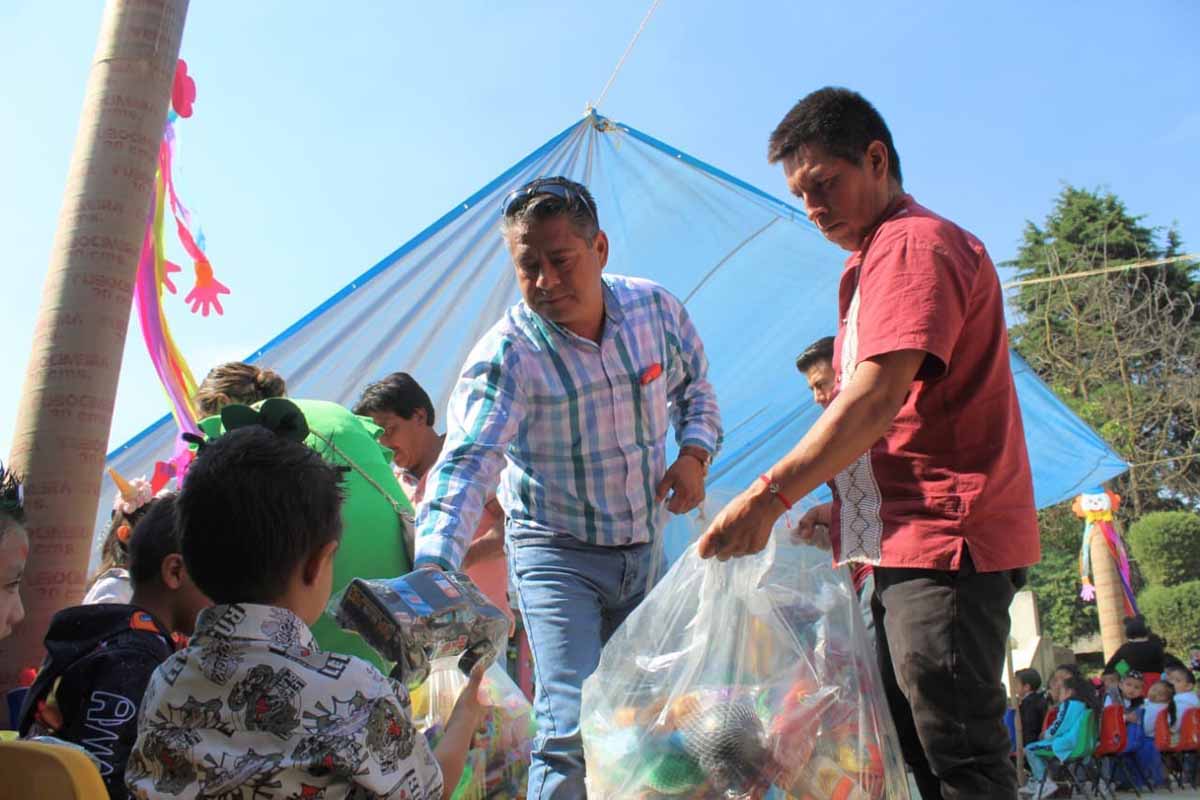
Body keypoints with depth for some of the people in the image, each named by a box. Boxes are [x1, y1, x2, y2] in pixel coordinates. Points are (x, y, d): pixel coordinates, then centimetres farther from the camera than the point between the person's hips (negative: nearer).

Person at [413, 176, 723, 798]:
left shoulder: (657, 309, -7)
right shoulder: (506, 355, -22)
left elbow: (694, 386, 12)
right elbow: (466, 464, -33)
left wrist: (694, 453, -7)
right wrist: (433, 566, -48)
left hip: (645, 546, 5)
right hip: (557, 553, -5)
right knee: (575, 724, -14)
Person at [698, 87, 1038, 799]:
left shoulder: (914, 244, -10)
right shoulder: (878, 259, 22)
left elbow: (878, 397, -24)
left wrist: (768, 497, -25)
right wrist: (842, 507, 17)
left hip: (945, 538, -10)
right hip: (910, 544, 10)